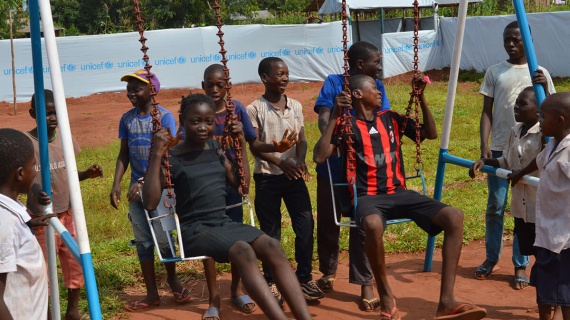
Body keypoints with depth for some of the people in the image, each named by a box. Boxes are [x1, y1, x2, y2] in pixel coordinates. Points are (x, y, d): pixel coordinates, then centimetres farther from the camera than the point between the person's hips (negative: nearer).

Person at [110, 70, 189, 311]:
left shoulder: (164, 116, -10)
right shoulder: (127, 119, 4)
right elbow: (124, 155, 9)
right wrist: (116, 185, -2)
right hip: (136, 188, 5)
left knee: (162, 238, -5)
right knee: (142, 241, 6)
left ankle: (173, 280, 22)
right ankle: (152, 293, 15)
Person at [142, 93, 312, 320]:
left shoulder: (216, 150, 14)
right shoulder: (172, 158, -2)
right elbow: (150, 203, -12)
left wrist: (241, 146, 13)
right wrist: (156, 156, -17)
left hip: (225, 223, 5)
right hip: (194, 229, -5)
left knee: (272, 247, -24)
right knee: (243, 252, -35)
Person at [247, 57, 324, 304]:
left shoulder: (296, 107, 7)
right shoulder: (255, 109, -6)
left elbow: (301, 139, 5)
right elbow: (254, 146, -9)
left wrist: (300, 161, -15)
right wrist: (280, 162, -21)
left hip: (294, 175, 3)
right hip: (267, 178, -3)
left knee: (305, 224, -2)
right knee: (270, 231, 4)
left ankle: (304, 279, 11)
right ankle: (271, 282, 16)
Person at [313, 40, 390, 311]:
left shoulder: (376, 87, 4)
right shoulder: (333, 83, -4)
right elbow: (323, 118, -16)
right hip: (332, 167, -1)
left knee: (363, 226, -1)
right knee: (327, 222, 12)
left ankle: (365, 285, 5)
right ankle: (328, 272, 35)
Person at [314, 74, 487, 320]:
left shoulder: (391, 119, 16)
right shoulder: (346, 125, 1)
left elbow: (431, 134, 20)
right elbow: (319, 157, -12)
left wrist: (421, 98, 11)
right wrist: (335, 116, -15)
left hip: (400, 193, 5)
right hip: (368, 197, -5)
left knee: (454, 217, -17)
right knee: (373, 225, -42)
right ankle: (386, 298, -19)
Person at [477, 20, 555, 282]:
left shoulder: (540, 73, 3)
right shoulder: (494, 72, 4)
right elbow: (487, 112, 3)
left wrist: (545, 88, -17)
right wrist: (484, 145, -8)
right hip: (500, 149, 0)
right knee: (495, 206, 4)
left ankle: (521, 264, 12)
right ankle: (491, 258, 21)